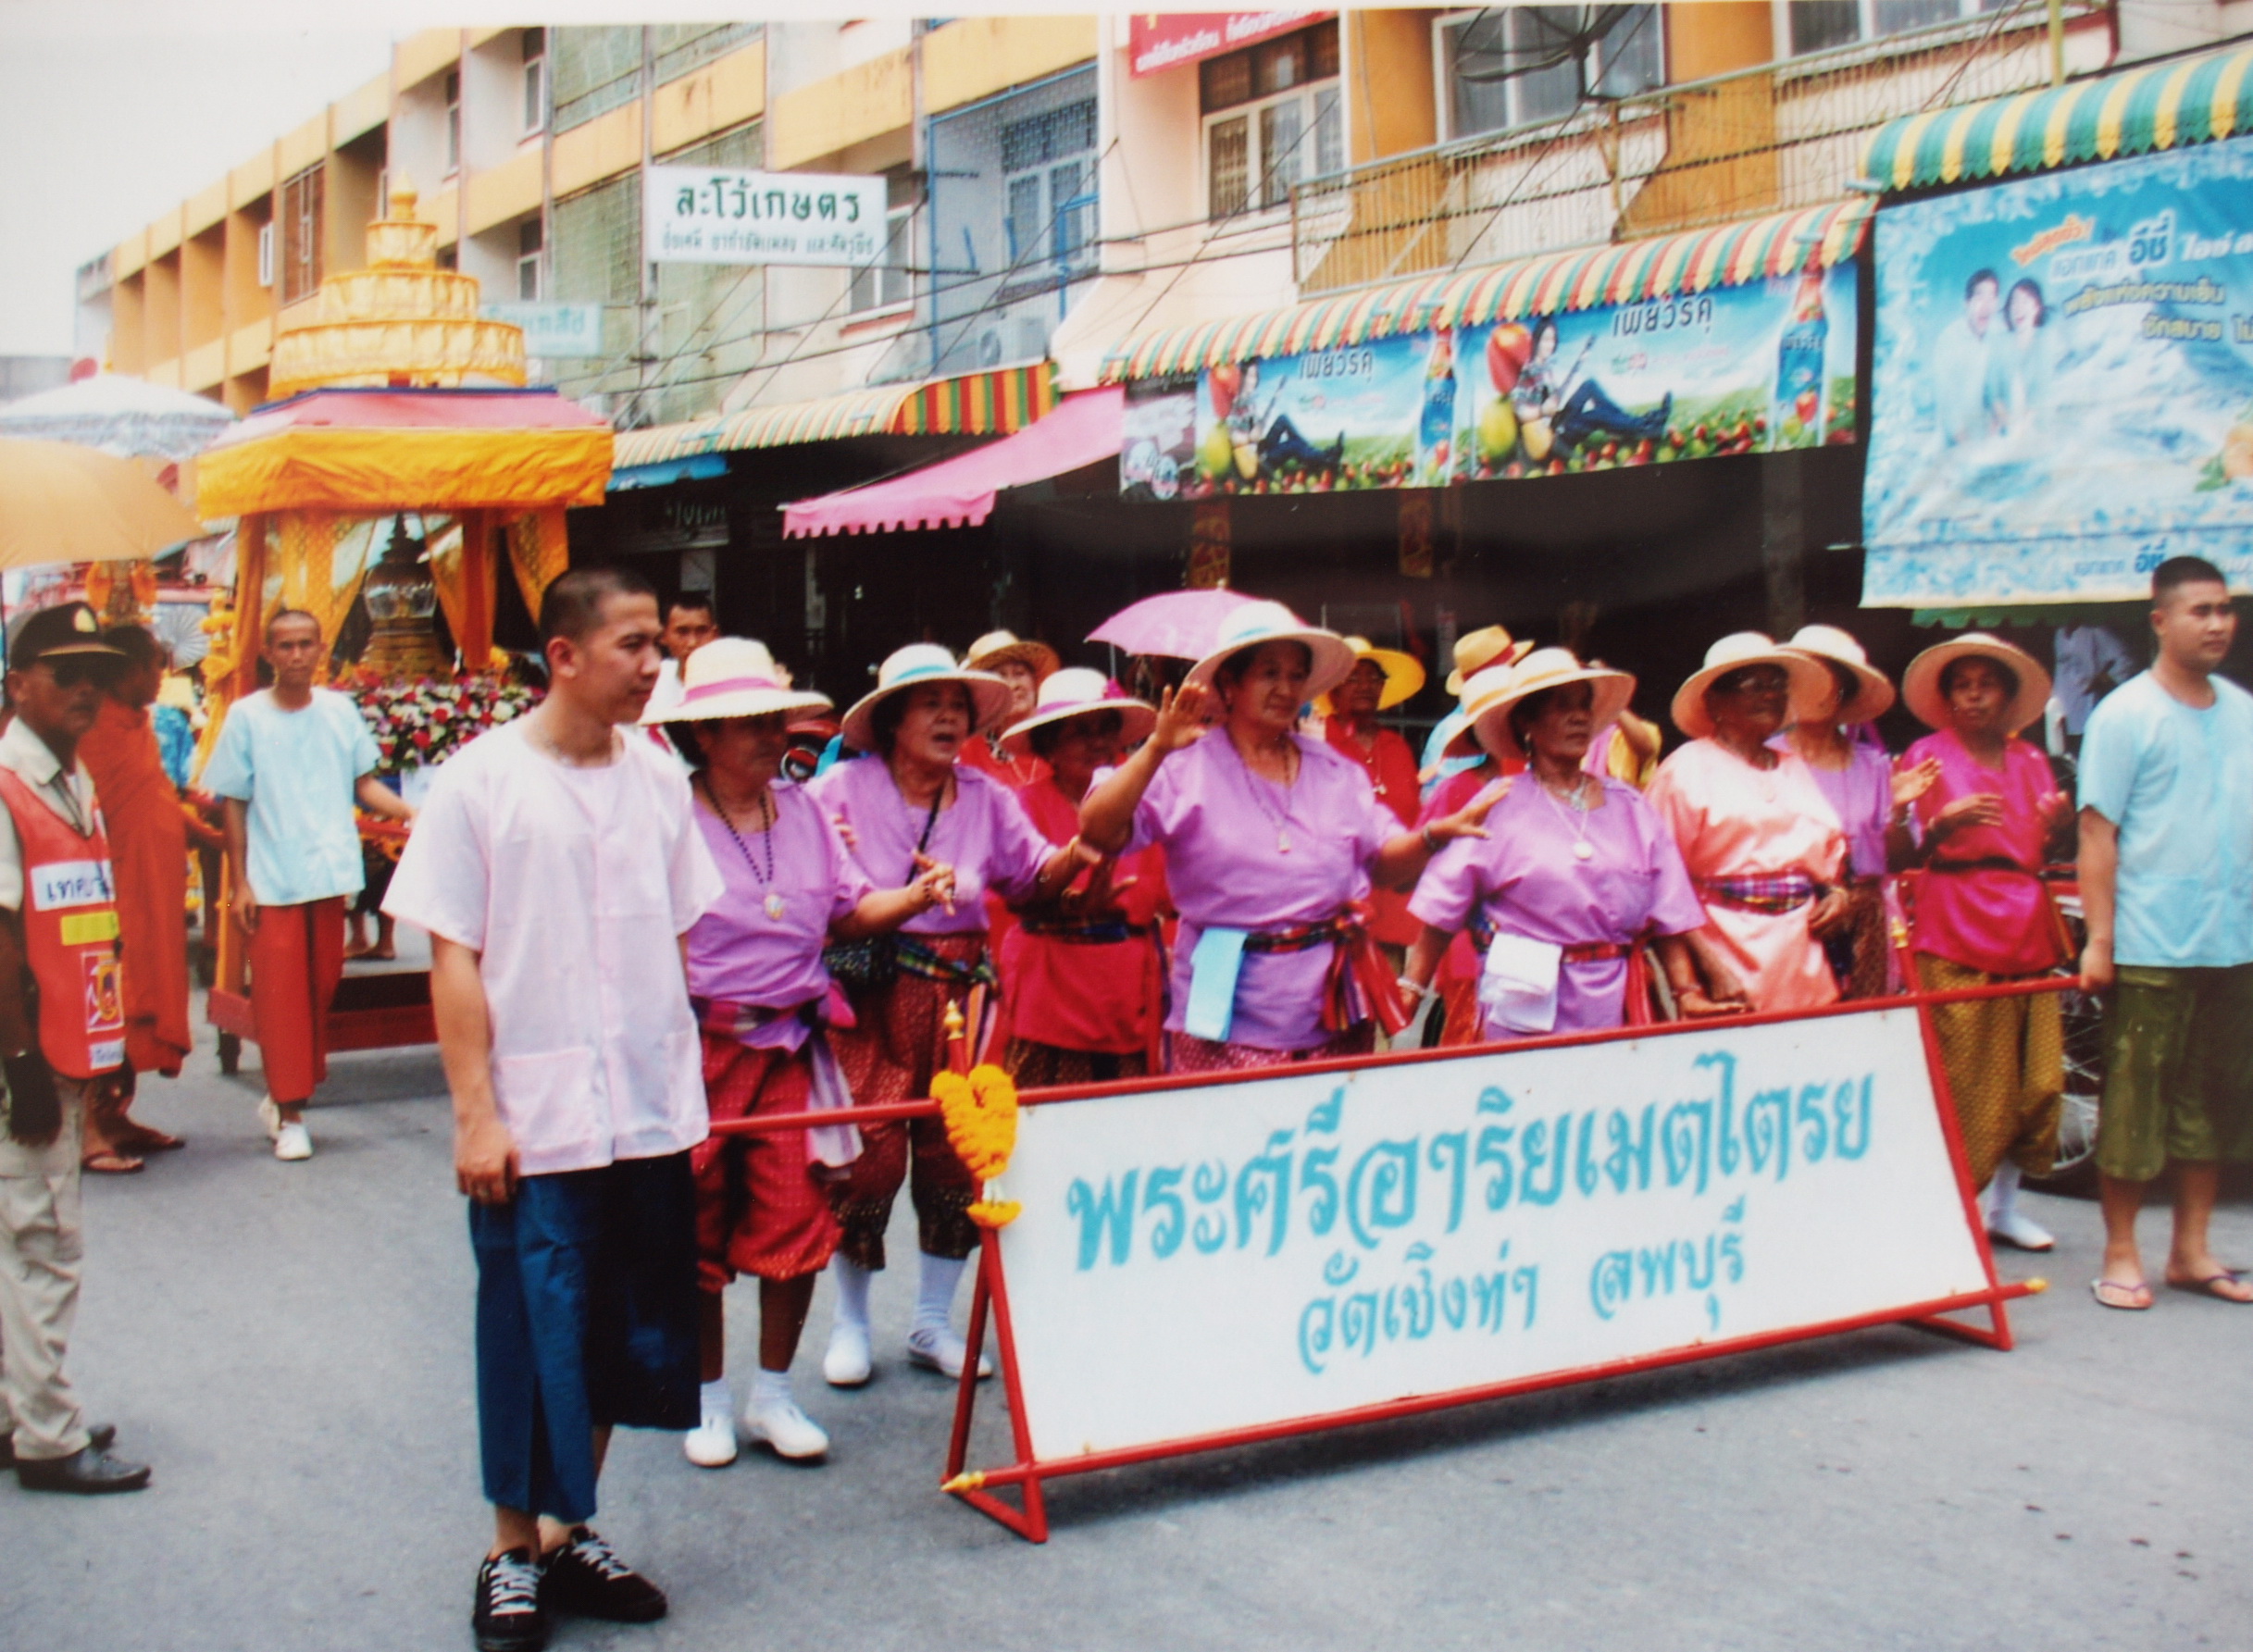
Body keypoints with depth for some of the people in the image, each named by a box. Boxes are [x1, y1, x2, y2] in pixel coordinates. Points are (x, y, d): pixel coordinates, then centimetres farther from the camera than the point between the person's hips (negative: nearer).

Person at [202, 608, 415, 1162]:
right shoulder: (246, 716, -1)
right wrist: (239, 882, -3)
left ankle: (284, 1096, 25)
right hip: (273, 881, -3)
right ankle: (290, 1115, 6)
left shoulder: (341, 711, 5)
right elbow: (233, 804, 1)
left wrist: (411, 812, -9)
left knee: (322, 990, 8)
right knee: (280, 994, -2)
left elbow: (364, 784, 9)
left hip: (331, 874, 3)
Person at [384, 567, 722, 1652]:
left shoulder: (658, 779, 6)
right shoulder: (481, 781, -7)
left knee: (622, 1330, 11)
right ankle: (514, 1551, 20)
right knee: (534, 1333, 3)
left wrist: (692, 1091, 9)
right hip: (536, 1119, -4)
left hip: (651, 1114, 4)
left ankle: (572, 1535, 27)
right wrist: (475, 1113, -10)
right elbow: (454, 959, -6)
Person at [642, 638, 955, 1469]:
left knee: (797, 1218, 3)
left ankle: (773, 1395, 20)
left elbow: (848, 911, 11)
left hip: (792, 1049, 4)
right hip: (701, 1048, -4)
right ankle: (710, 1401, 24)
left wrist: (916, 896, -6)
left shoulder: (804, 811, 9)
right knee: (697, 1229, 7)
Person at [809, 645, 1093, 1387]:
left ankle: (934, 1321, 22)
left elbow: (1032, 874, 6)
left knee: (956, 1153, 6)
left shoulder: (985, 797, 10)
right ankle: (850, 1321, 14)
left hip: (958, 993, 4)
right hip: (871, 995, -4)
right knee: (871, 1153, -5)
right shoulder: (845, 790, -1)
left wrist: (1075, 854, -13)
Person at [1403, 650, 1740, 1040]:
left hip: (1613, 1000, 3)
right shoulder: (1500, 807, -1)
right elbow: (1443, 908, -3)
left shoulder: (1628, 807, 9)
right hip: (1528, 1005, -3)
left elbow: (1668, 911, 9)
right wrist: (1410, 990, -8)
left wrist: (1687, 992, 2)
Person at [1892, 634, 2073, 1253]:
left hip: (2028, 934, 5)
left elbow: (2043, 854, 18)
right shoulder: (1927, 757, 3)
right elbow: (1898, 857, -3)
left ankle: (2004, 1203, 17)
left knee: (2038, 1080, 3)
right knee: (1963, 1084, -7)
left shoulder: (2032, 763, 16)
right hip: (1954, 939, -5)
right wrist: (1941, 824, -20)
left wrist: (2060, 825, -2)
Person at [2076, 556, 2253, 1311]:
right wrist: (2099, 939, -13)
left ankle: (2191, 1250, 21)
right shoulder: (2125, 716, -5)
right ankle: (2120, 1254, 11)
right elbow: (2097, 833, -8)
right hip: (2150, 948, -5)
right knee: (2133, 1100, 1)